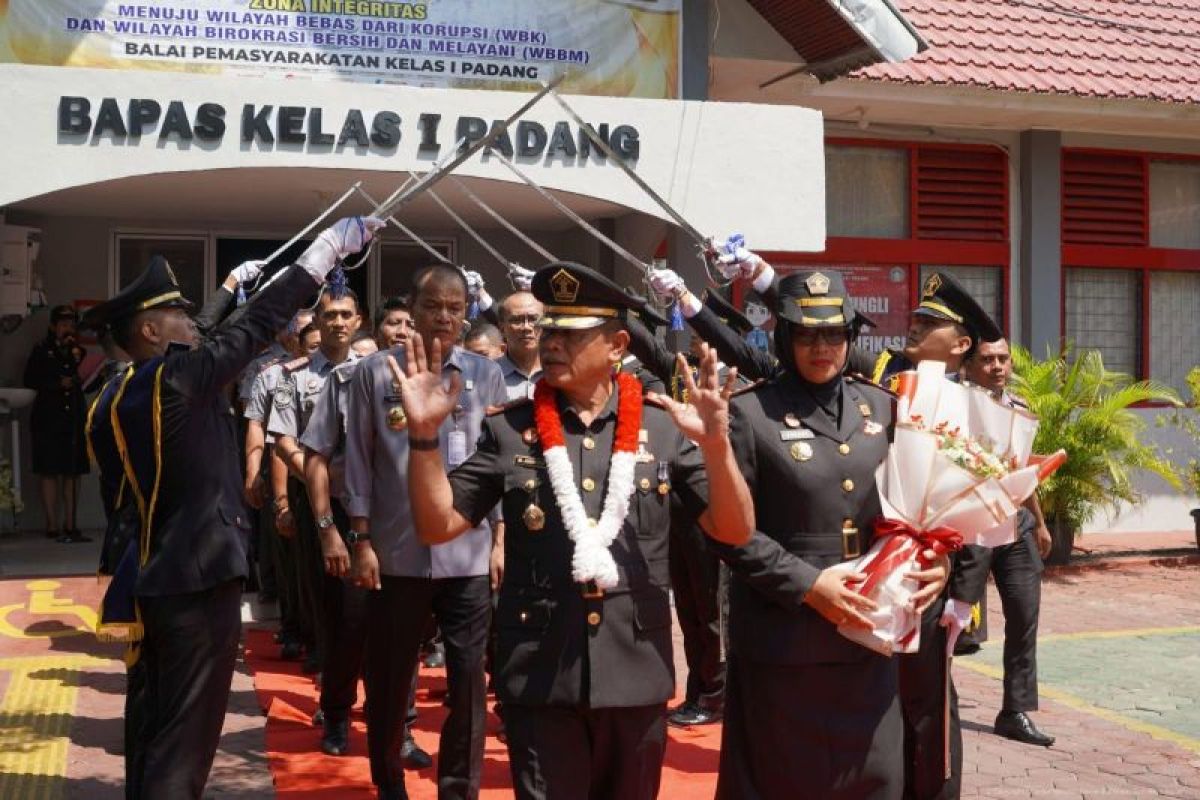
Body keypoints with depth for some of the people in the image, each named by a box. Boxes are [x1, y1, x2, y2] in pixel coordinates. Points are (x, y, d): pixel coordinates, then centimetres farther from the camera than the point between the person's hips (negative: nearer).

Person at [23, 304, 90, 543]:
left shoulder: (79, 352, 15)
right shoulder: (42, 351, 4)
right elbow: (30, 380, -3)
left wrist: (78, 361, -4)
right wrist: (58, 384, -13)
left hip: (75, 419, 4)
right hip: (48, 420, -4)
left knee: (72, 473, 3)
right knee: (49, 473, -2)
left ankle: (70, 525, 7)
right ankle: (52, 526, 1)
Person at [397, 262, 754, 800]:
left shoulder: (664, 427, -1)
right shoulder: (509, 429, 0)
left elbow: (735, 531, -3)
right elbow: (438, 526, 1)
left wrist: (716, 444, -20)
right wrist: (424, 433, -12)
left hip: (636, 673, 1)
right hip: (539, 676, -1)